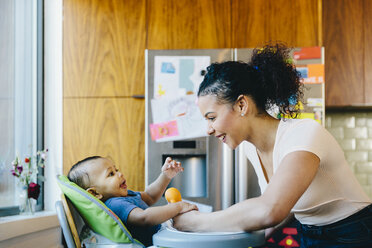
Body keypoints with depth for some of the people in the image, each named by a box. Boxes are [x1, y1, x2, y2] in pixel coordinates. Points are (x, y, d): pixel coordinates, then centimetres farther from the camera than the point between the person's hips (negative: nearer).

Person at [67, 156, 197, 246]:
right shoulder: (114, 204, -22)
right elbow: (144, 217, -35)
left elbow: (149, 196, 25)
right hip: (151, 243, -11)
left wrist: (166, 176, 11)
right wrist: (178, 207, -27)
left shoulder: (122, 195, 12)